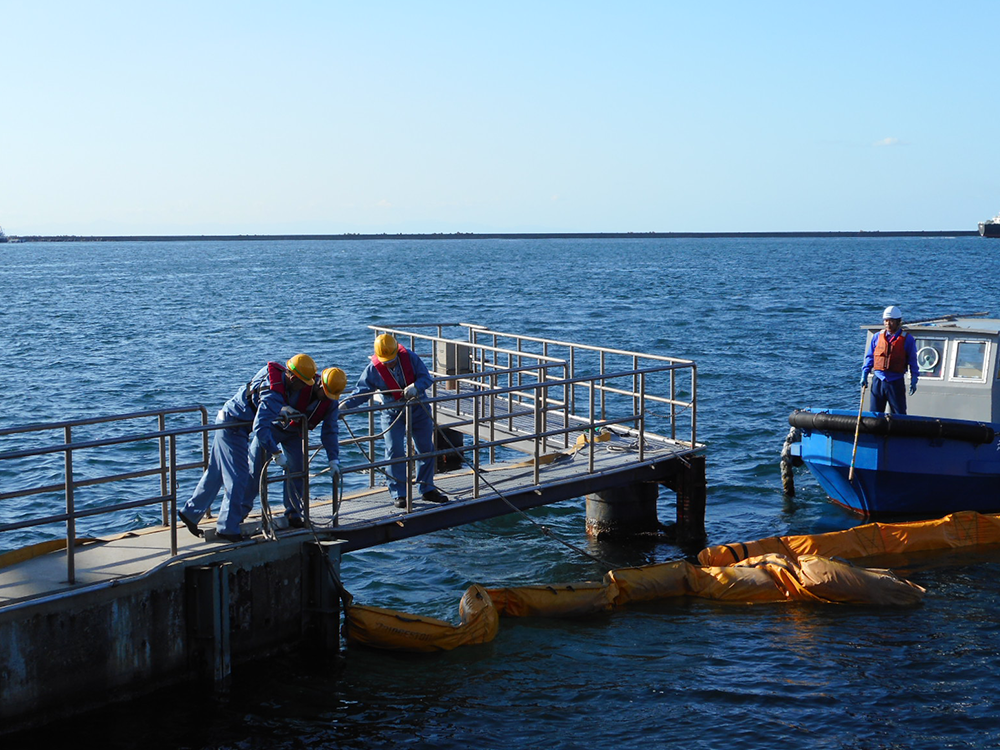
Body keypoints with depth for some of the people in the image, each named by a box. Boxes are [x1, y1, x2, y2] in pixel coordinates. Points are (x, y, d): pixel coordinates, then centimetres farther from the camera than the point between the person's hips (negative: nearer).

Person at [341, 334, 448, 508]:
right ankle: (398, 494, -3)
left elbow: (426, 378, -13)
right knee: (394, 452, -12)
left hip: (418, 410, 2)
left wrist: (415, 387, -34)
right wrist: (345, 404, -30)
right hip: (392, 414, -2)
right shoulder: (373, 369, -14)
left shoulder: (410, 357, -13)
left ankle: (427, 489, 23)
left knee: (427, 450, 8)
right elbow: (361, 391, -13)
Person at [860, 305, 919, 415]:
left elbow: (912, 361, 4)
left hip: (896, 383, -3)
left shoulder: (907, 339, 1)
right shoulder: (877, 337, 8)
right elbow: (869, 357, 12)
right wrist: (864, 374, 3)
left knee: (899, 415, 2)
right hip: (878, 381, 3)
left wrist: (914, 379, -3)